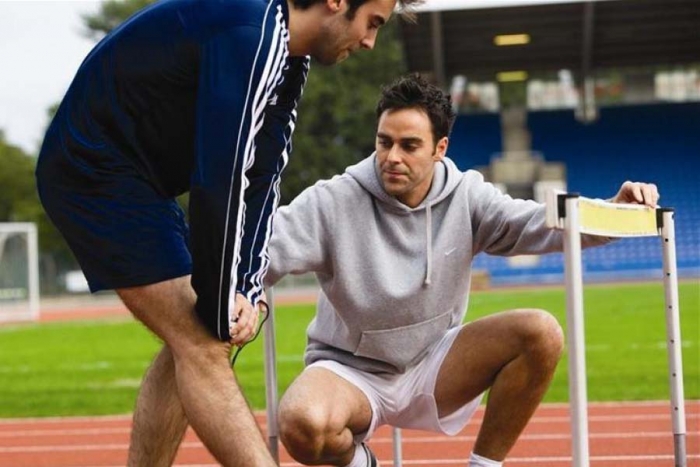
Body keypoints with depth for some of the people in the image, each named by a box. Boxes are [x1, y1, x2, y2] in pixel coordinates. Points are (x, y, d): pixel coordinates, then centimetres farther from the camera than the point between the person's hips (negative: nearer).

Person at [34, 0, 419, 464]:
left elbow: (261, 177, 7)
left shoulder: (288, 55, 7)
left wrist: (246, 292, -2)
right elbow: (220, 181, -26)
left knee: (191, 340, 11)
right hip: (93, 168, -11)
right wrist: (220, 310, -18)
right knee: (202, 343, -14)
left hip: (130, 173, 11)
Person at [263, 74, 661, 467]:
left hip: (432, 366, 3)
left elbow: (537, 223, -15)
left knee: (541, 333, -19)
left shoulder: (466, 197, -6)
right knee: (303, 426, -37)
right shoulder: (332, 202, -15)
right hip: (351, 372, -3)